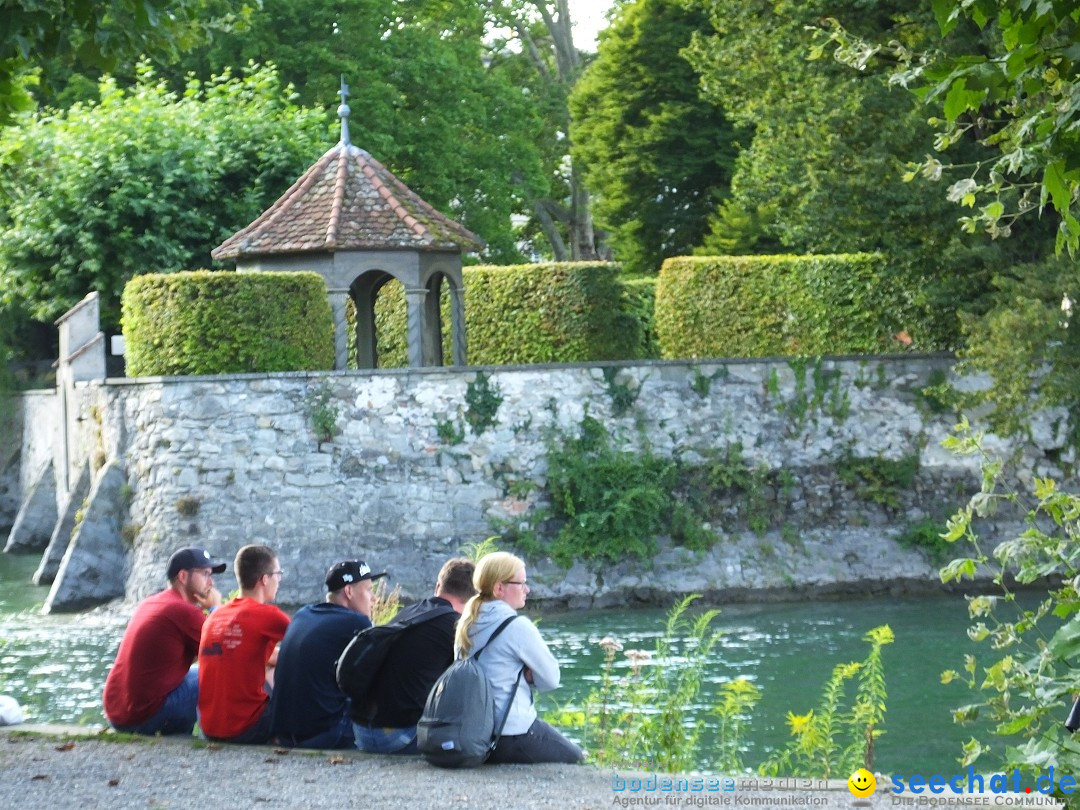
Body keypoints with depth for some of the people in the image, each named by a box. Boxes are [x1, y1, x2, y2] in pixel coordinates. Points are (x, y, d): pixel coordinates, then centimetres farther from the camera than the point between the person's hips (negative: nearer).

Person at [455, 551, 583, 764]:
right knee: (575, 759, 11)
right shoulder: (517, 627, -16)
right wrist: (527, 674, 4)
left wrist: (521, 673, 3)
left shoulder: (467, 625, 7)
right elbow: (551, 678, -10)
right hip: (512, 735, -8)